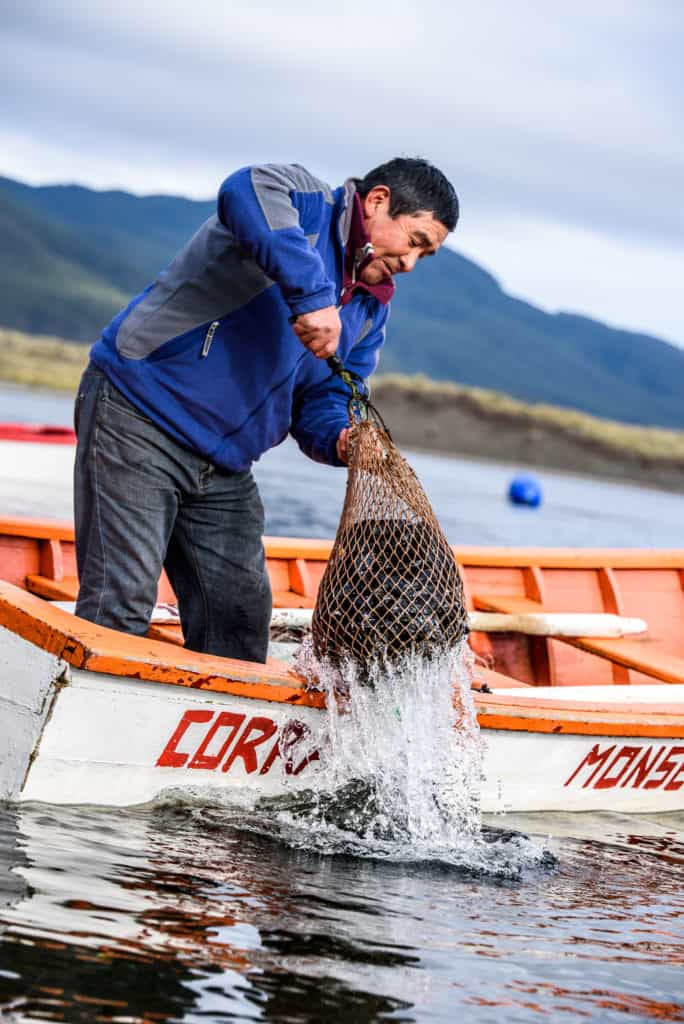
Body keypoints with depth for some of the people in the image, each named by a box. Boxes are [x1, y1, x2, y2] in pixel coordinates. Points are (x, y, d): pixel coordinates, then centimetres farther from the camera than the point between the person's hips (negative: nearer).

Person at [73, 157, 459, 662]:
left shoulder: (371, 309, 14)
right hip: (137, 417, -9)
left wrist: (339, 440, -11)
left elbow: (319, 401, 13)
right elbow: (246, 190, -35)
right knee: (122, 604, -14)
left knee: (241, 615, 8)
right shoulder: (306, 203, -10)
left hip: (226, 469, 9)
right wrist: (312, 294, -42)